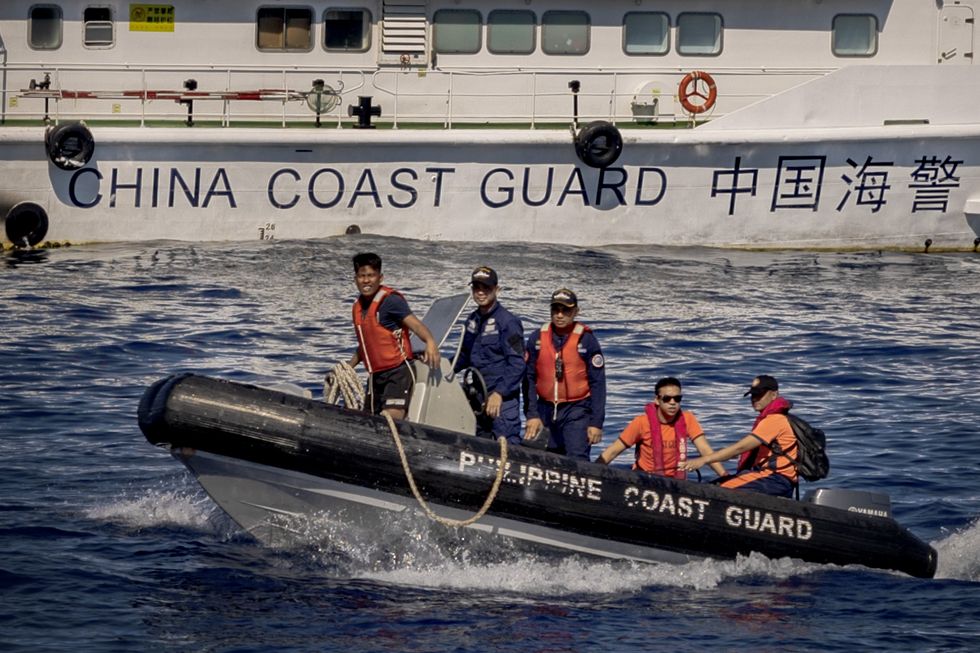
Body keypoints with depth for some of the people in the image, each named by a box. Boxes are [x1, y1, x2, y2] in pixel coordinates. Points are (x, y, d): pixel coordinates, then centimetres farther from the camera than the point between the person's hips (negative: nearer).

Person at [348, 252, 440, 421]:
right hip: (375, 376, 8)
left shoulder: (390, 300, -11)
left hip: (398, 371, -8)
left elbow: (414, 324, -23)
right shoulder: (357, 307, 13)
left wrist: (430, 341, -42)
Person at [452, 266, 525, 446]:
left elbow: (516, 364, -13)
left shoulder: (507, 321, -9)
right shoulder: (472, 320, 15)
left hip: (503, 398, -8)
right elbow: (465, 356, 27)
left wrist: (499, 394, -19)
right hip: (479, 398, 8)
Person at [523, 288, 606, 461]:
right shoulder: (537, 338, 5)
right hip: (546, 409, 4)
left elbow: (598, 384, -4)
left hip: (576, 410, -4)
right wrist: (532, 415, -1)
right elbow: (529, 380, 7)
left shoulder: (586, 339, -4)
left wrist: (596, 422, -9)